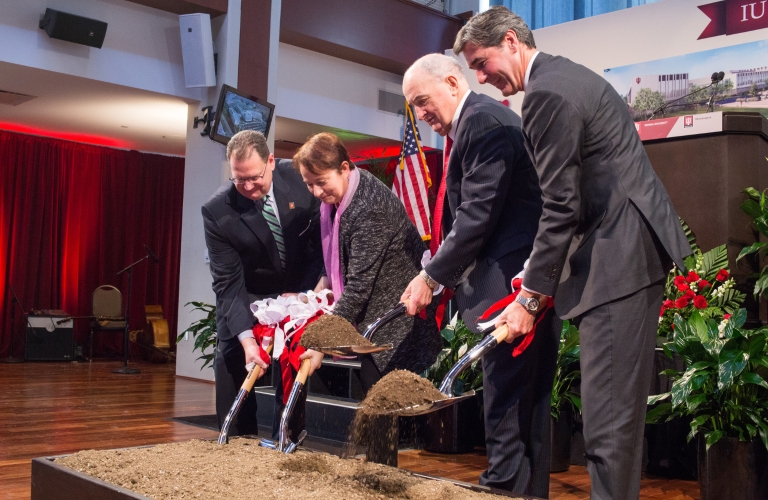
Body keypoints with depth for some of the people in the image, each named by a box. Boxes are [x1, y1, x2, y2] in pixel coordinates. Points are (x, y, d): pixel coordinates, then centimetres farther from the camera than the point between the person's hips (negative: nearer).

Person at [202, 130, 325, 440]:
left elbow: (323, 239, -7)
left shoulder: (299, 177, -19)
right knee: (232, 369, -5)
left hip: (297, 291, 1)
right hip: (245, 299, -1)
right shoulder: (216, 211, -24)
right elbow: (227, 283, -23)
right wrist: (246, 338, -33)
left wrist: (303, 292, -15)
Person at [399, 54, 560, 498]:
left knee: (507, 409, -5)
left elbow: (479, 215, -18)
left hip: (514, 283, -10)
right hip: (519, 286, 10)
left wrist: (433, 277, -11)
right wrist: (447, 277, 8)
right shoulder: (472, 125, 19)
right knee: (526, 407, 15)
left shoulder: (484, 121, -12)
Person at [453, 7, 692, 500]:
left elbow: (560, 207, -16)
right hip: (630, 247, 11)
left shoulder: (548, 92, -14)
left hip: (621, 255, -11)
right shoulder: (564, 75, 18)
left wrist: (530, 298, -10)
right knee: (617, 402, 15)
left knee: (609, 409, -8)